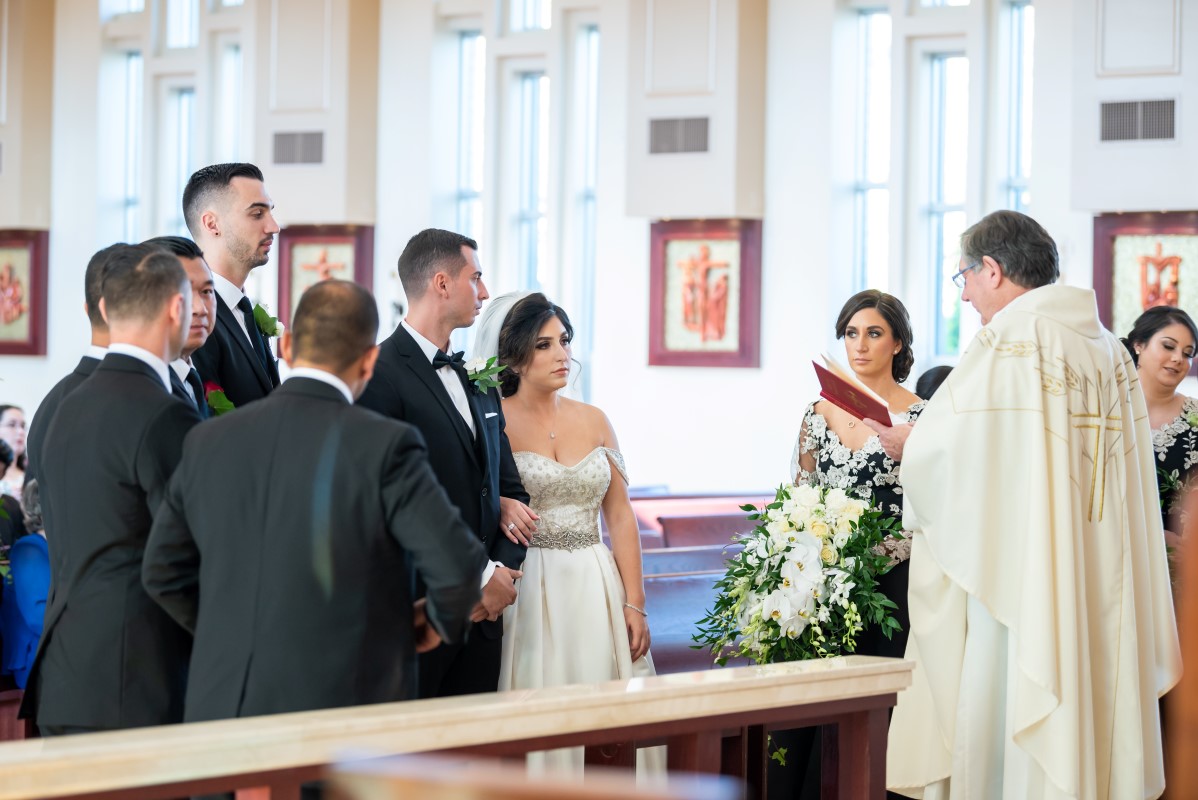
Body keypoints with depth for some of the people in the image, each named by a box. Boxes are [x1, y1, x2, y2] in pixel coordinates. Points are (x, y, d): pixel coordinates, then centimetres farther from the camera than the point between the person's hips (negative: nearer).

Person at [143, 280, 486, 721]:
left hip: (222, 706, 4)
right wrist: (443, 618, 9)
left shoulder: (208, 441, 6)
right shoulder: (384, 445, -9)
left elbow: (163, 572, 14)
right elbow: (457, 565, -12)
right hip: (338, 705, -4)